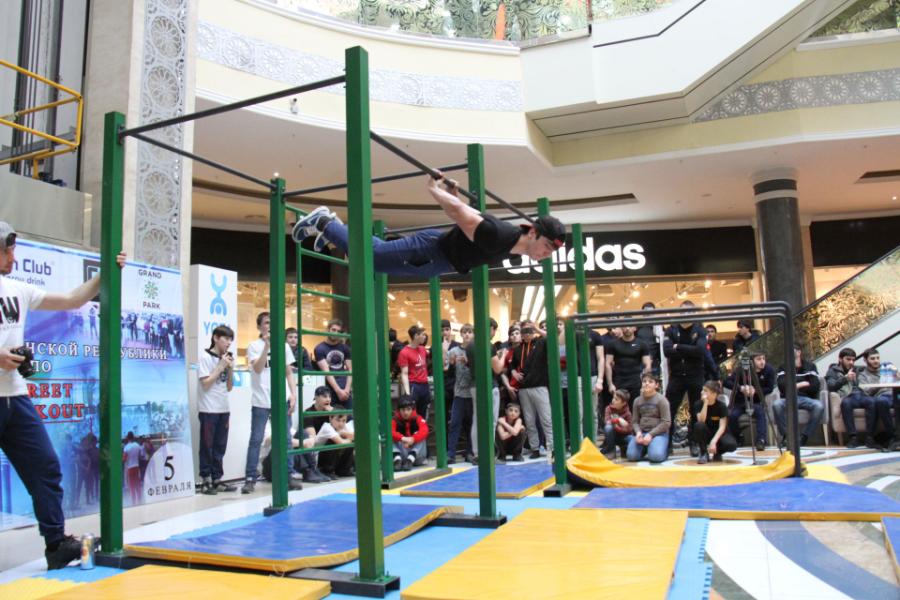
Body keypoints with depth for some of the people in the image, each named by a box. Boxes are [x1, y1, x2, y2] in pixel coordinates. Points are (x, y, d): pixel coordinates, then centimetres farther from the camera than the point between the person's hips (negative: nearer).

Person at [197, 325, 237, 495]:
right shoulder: (205, 358, -5)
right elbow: (205, 384, -12)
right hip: (208, 410, -6)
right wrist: (220, 367, -11)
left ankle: (216, 479, 14)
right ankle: (206, 481, 6)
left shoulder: (225, 359, 13)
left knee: (220, 447, 8)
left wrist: (230, 369, 0)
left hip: (223, 409, 6)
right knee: (207, 446, 0)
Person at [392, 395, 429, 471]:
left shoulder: (418, 419, -8)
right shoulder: (395, 420, -7)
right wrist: (403, 438, -48)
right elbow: (391, 432, -28)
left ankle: (410, 460, -39)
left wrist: (412, 439, -49)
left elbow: (424, 431, -29)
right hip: (402, 452, 0)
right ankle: (397, 460, -40)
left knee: (421, 436, -24)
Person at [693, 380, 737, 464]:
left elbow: (722, 426, -20)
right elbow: (701, 421, -25)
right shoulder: (699, 404, -11)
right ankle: (704, 453, -13)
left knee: (731, 445, -34)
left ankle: (717, 452, 2)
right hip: (706, 432, 1)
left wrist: (713, 441, -33)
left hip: (719, 433, -1)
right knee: (698, 425, -34)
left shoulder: (721, 405, -15)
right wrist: (705, 403, -31)